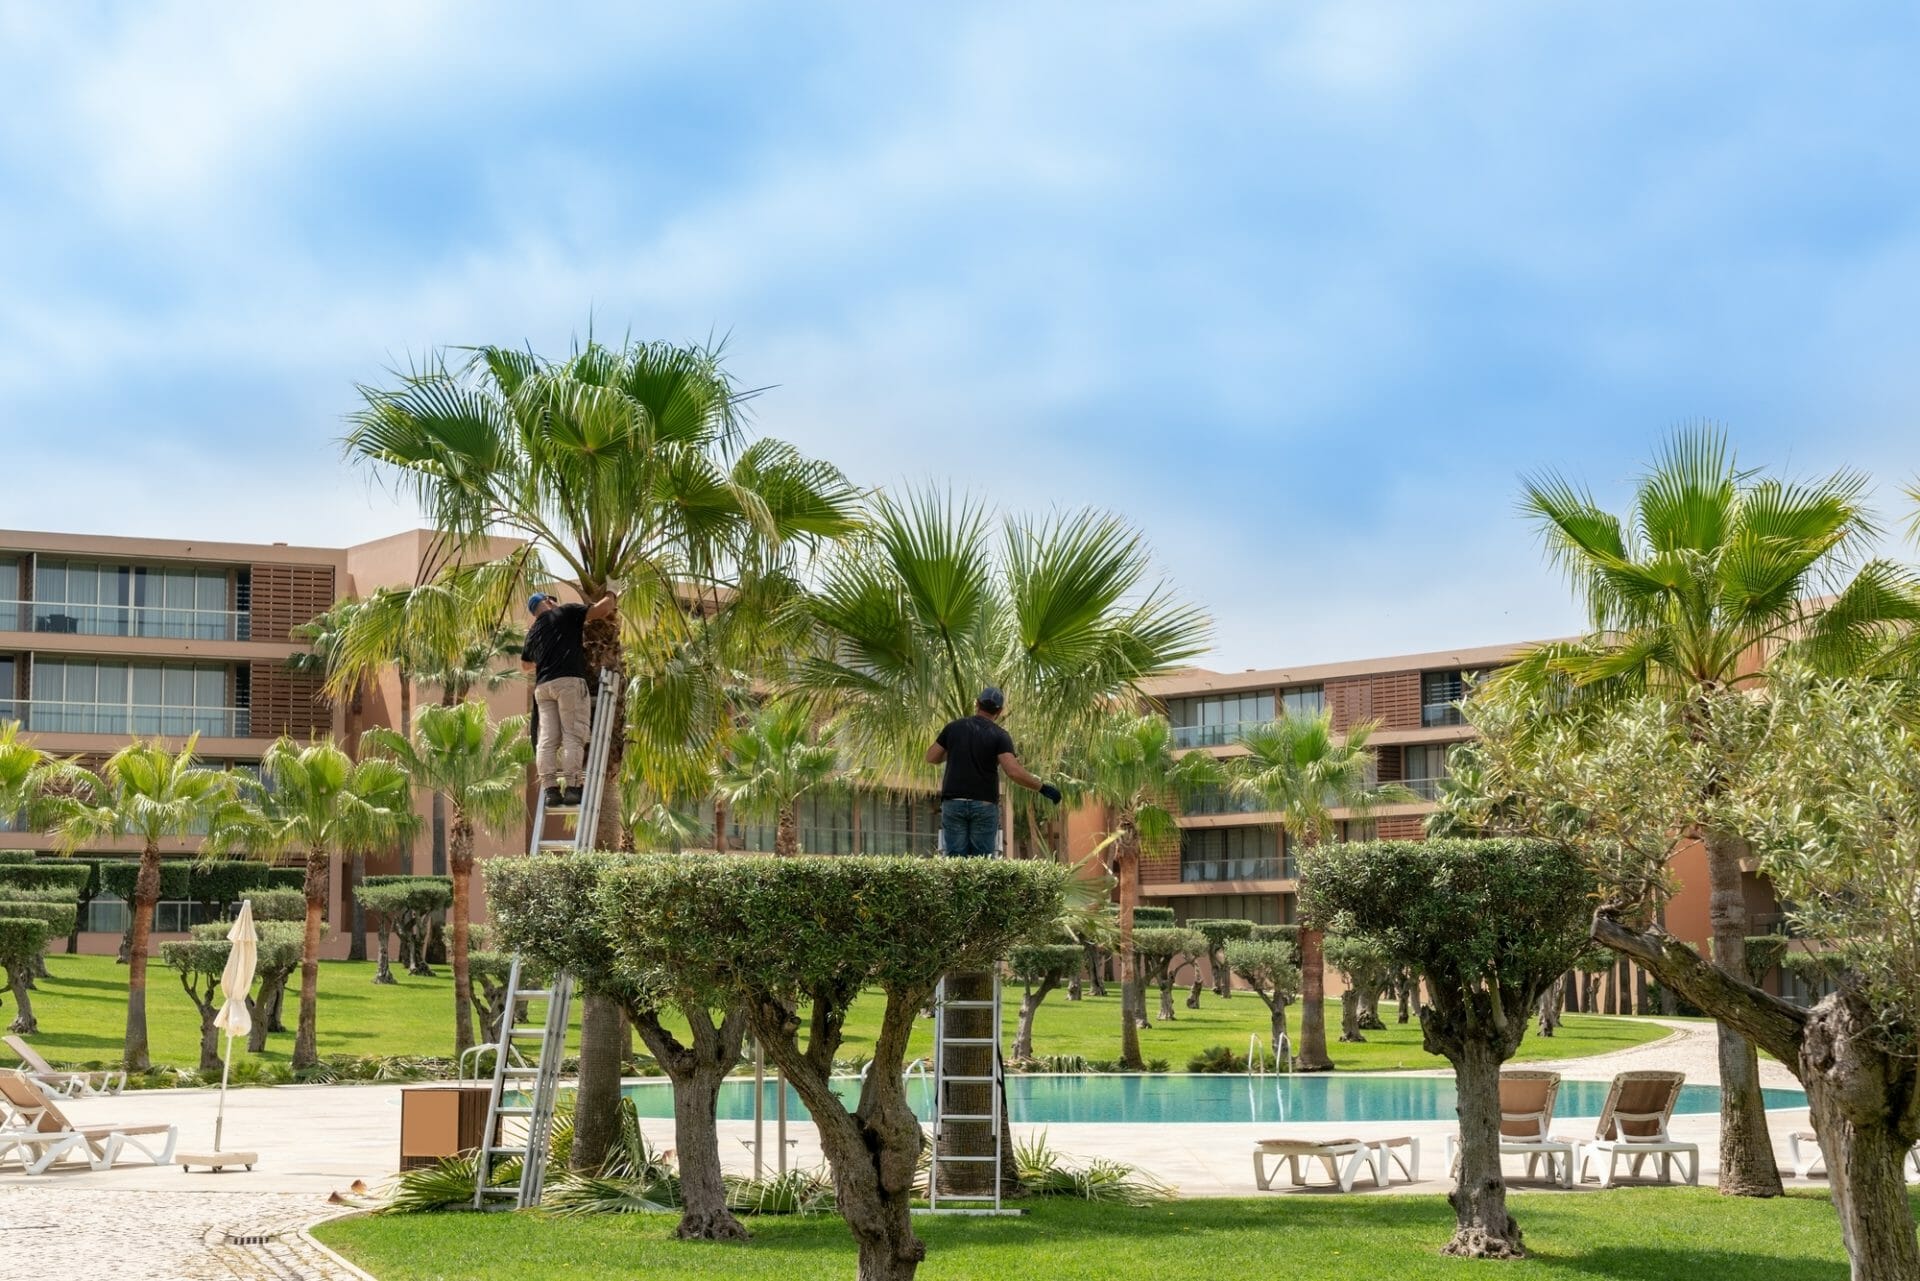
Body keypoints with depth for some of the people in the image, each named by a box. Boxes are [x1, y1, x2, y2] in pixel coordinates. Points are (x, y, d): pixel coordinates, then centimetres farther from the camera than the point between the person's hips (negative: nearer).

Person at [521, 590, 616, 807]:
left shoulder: (534, 631, 25)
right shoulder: (565, 613, 7)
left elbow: (525, 665, 40)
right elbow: (602, 609, 2)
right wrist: (610, 595, 23)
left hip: (543, 685, 6)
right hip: (569, 680, -6)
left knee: (547, 739, 0)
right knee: (573, 735, -9)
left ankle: (551, 789, -6)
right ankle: (573, 786, -17)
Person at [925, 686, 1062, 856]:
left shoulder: (954, 727, 5)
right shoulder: (999, 735, -4)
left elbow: (931, 758, 11)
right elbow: (1014, 772, -16)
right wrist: (1042, 788, -8)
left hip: (953, 802, 2)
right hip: (984, 804, -2)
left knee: (956, 860, 2)